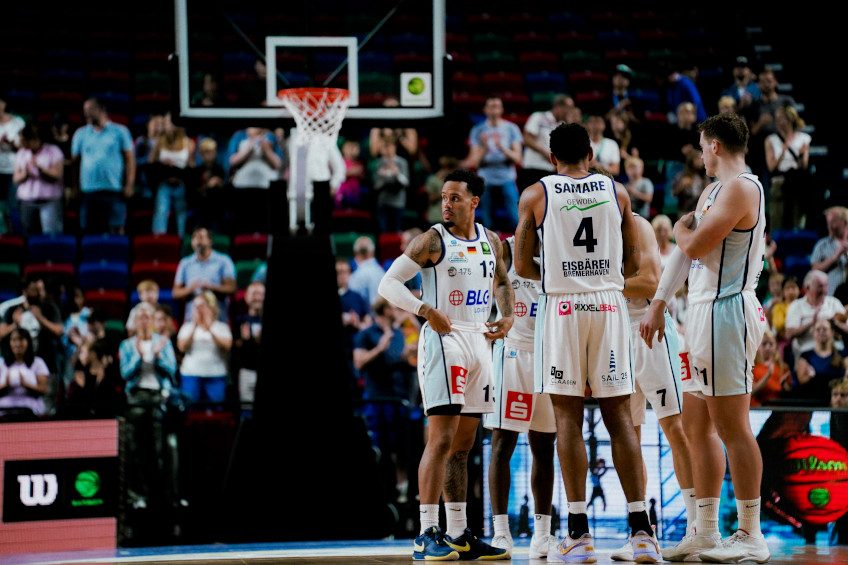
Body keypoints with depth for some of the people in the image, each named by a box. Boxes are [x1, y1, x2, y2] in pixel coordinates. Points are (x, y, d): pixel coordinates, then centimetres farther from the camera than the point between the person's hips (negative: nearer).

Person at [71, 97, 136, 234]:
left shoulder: (119, 131, 7)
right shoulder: (81, 134, 14)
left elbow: (130, 158, 4)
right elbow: (75, 160, 13)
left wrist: (129, 185, -6)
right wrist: (75, 187, 4)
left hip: (114, 190, -2)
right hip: (88, 191, 2)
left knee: (117, 228, -7)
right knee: (89, 231, 0)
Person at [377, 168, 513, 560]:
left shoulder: (490, 241, 11)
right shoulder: (433, 240, -6)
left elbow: (501, 281, 28)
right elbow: (388, 284, -10)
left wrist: (507, 315, 9)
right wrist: (426, 310, -22)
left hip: (479, 341, 6)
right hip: (443, 338, -6)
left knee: (463, 444, 10)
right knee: (442, 438, -14)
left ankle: (458, 535, 15)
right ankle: (427, 536, -15)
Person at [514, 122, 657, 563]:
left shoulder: (535, 195, 2)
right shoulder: (617, 191, 9)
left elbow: (523, 266, 4)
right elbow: (633, 261, 12)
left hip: (562, 307, -2)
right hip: (609, 305, 2)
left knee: (568, 417, 0)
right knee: (619, 417, 3)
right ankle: (641, 529, -3)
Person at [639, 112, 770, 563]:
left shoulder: (740, 188, -13)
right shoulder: (712, 191, 19)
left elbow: (695, 247, -18)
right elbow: (684, 251, 19)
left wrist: (682, 228, 4)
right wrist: (658, 304, 13)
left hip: (725, 313, -10)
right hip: (704, 313, 10)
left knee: (733, 428, -9)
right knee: (699, 427, 12)